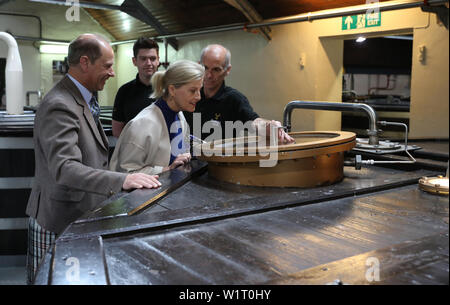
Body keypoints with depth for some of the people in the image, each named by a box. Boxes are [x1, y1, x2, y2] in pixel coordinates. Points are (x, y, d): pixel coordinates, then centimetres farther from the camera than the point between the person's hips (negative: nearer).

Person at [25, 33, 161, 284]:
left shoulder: (84, 100, 12)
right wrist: (121, 181, -42)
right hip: (61, 222, -9)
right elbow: (64, 168, -32)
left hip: (84, 215, 10)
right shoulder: (59, 106, -21)